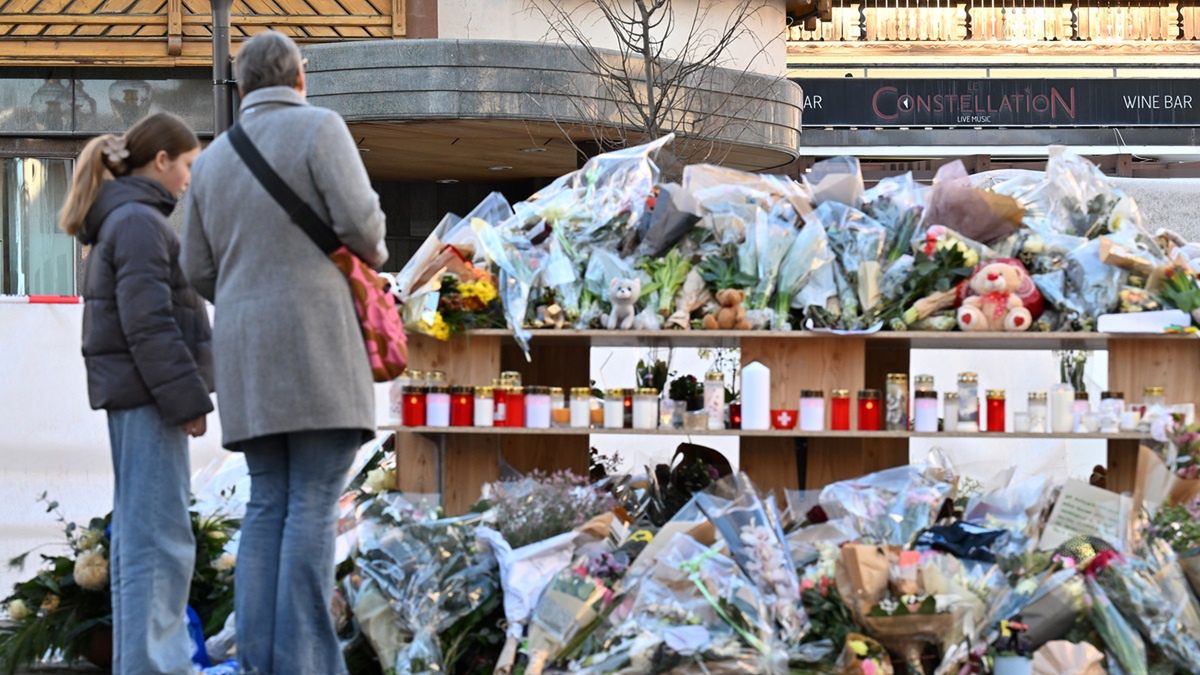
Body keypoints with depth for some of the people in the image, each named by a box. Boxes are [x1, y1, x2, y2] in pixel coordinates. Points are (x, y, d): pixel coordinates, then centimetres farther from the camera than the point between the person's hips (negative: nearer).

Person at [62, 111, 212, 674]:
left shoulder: (123, 221, 19)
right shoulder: (139, 221, -12)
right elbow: (148, 322, -20)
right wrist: (187, 398, -19)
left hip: (132, 395, 10)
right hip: (147, 394, -10)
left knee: (137, 535, 13)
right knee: (160, 538, -11)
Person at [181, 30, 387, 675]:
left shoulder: (214, 158, 15)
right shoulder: (320, 127, -3)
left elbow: (200, 269, 17)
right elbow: (359, 220, -12)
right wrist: (374, 255, 11)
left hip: (247, 353, 6)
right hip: (316, 343, -6)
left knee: (269, 505, 6)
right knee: (314, 505, -8)